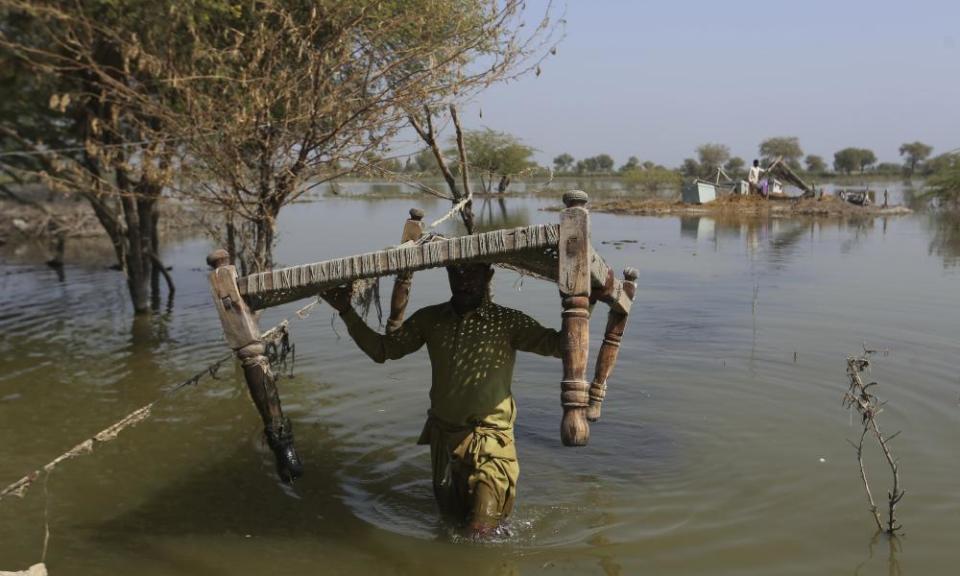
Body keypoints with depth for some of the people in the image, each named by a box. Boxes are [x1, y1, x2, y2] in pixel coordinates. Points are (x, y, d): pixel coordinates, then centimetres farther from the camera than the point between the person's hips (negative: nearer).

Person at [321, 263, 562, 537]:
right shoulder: (430, 319, 1)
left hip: (489, 442, -4)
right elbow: (381, 349, 3)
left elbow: (558, 344, -20)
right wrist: (347, 311, -6)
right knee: (450, 517, 21)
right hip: (443, 437, 4)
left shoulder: (507, 322, -10)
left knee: (480, 531, -4)